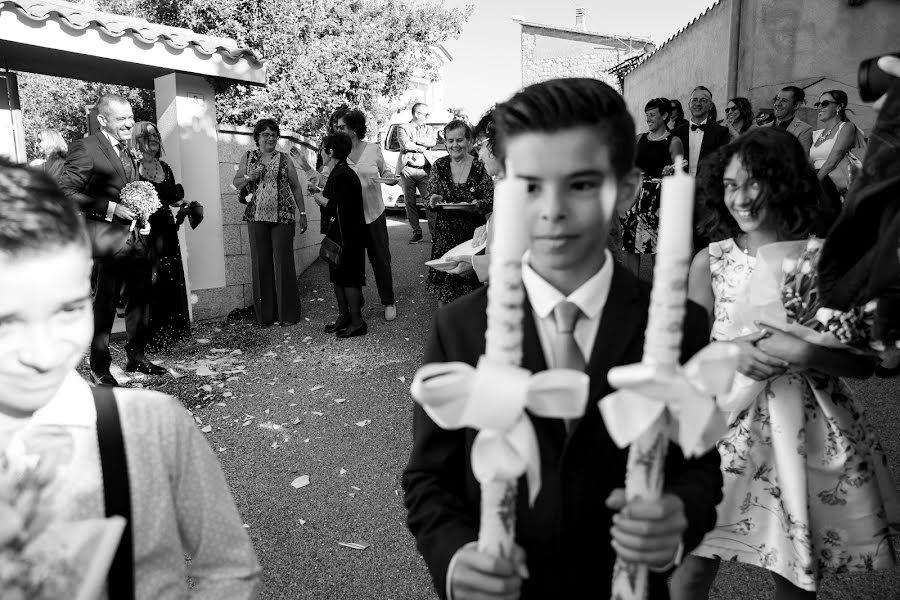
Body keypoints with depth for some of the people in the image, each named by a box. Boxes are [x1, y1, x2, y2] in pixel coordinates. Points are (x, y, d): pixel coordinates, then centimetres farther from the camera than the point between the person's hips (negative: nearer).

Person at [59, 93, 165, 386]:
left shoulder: (127, 150, 16)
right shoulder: (85, 148, -10)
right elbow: (67, 192, -17)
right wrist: (111, 208, -21)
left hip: (136, 237, 8)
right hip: (109, 237, -8)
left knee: (140, 298, 14)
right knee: (105, 303, 1)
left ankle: (136, 357, 29)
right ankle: (99, 367, 13)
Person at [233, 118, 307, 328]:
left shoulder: (284, 160, 8)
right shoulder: (248, 157, 13)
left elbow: (296, 188, 10)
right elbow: (236, 183, 13)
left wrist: (303, 213, 4)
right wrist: (250, 177, -6)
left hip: (282, 217, -2)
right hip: (256, 218, 2)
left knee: (283, 263, -4)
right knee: (261, 263, 2)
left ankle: (287, 314, 4)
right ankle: (265, 314, 9)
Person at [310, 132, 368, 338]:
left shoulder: (343, 176, -19)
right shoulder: (337, 173, 14)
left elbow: (340, 207, -27)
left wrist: (321, 199, -13)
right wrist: (319, 193, 12)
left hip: (347, 236, -10)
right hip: (337, 235, 10)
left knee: (349, 278, -3)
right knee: (337, 276, 16)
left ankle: (357, 322, 5)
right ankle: (344, 316, 27)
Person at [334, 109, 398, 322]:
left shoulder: (373, 149, -2)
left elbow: (385, 172, 12)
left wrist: (390, 177, -9)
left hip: (374, 213, -1)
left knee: (381, 259, 5)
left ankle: (388, 302, 21)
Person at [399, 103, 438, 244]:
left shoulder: (429, 129, 19)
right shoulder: (403, 128, 9)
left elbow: (433, 142, -3)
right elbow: (405, 145, -9)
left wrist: (414, 140, -6)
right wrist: (421, 147, -5)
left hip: (425, 170, 1)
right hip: (407, 170, -1)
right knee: (410, 202, 1)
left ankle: (434, 232, -2)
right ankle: (416, 232, 8)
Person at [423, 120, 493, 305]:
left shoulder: (480, 167, -3)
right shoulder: (439, 166, 4)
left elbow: (492, 200, -1)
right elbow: (429, 198, 8)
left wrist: (478, 205, -21)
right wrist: (432, 201, -15)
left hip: (472, 234, -2)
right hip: (444, 234, 2)